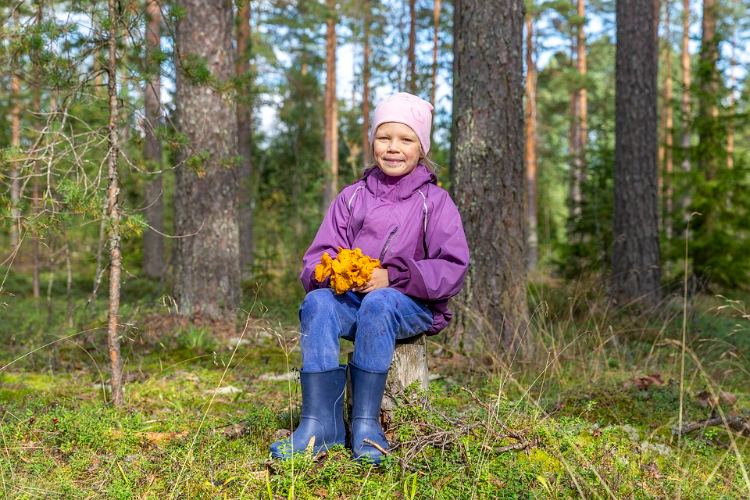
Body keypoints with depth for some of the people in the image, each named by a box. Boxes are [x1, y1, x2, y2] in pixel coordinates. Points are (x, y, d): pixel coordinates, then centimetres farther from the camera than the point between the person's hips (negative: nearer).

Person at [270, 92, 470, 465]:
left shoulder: (434, 202, 4)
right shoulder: (351, 197, 13)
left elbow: (452, 268, -8)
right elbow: (315, 258, 9)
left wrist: (392, 277, -19)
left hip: (411, 305, -3)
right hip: (351, 297, 3)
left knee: (377, 304, -37)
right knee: (316, 302, -29)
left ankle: (366, 422, -32)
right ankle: (320, 424, -33)